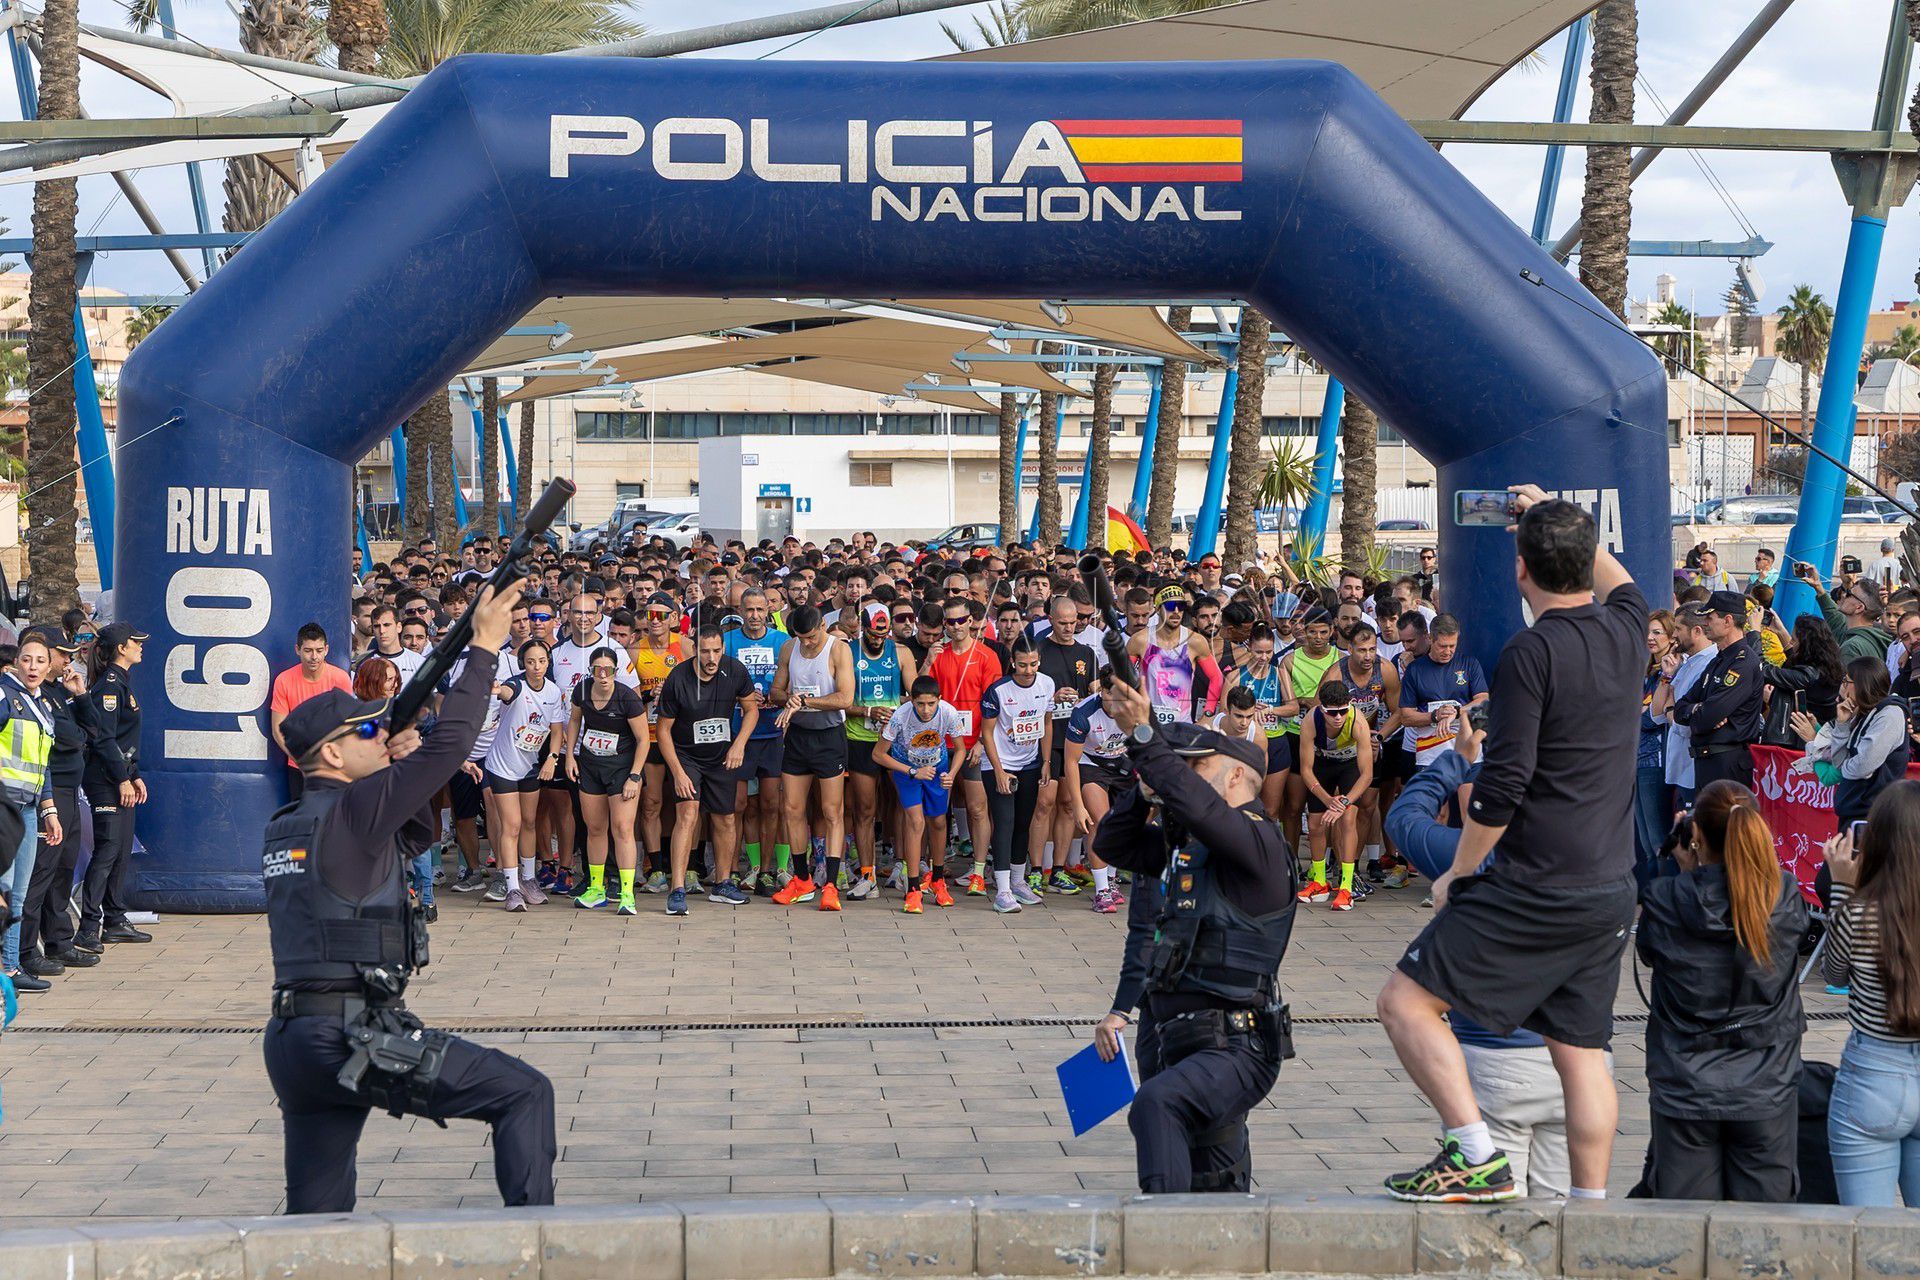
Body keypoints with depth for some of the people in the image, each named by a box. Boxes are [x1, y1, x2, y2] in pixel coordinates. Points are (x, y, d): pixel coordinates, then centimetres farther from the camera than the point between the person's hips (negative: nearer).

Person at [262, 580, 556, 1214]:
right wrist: (484, 646, -4)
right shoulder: (351, 812, -8)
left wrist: (391, 761, 17)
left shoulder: (284, 828, 16)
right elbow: (449, 744, -11)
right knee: (525, 1094, -4)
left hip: (293, 1041, 8)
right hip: (357, 1038, -8)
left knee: (316, 1216, 16)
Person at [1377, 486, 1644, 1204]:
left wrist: (1457, 874, -4)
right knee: (1580, 1050, 13)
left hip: (1535, 890, -8)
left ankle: (1478, 1159, -7)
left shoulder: (1530, 654, -14)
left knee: (1406, 1003, -1)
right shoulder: (1627, 632, 6)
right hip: (1611, 891, 8)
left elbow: (1503, 785, -16)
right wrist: (1556, 519, 41)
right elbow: (1619, 582, 33)